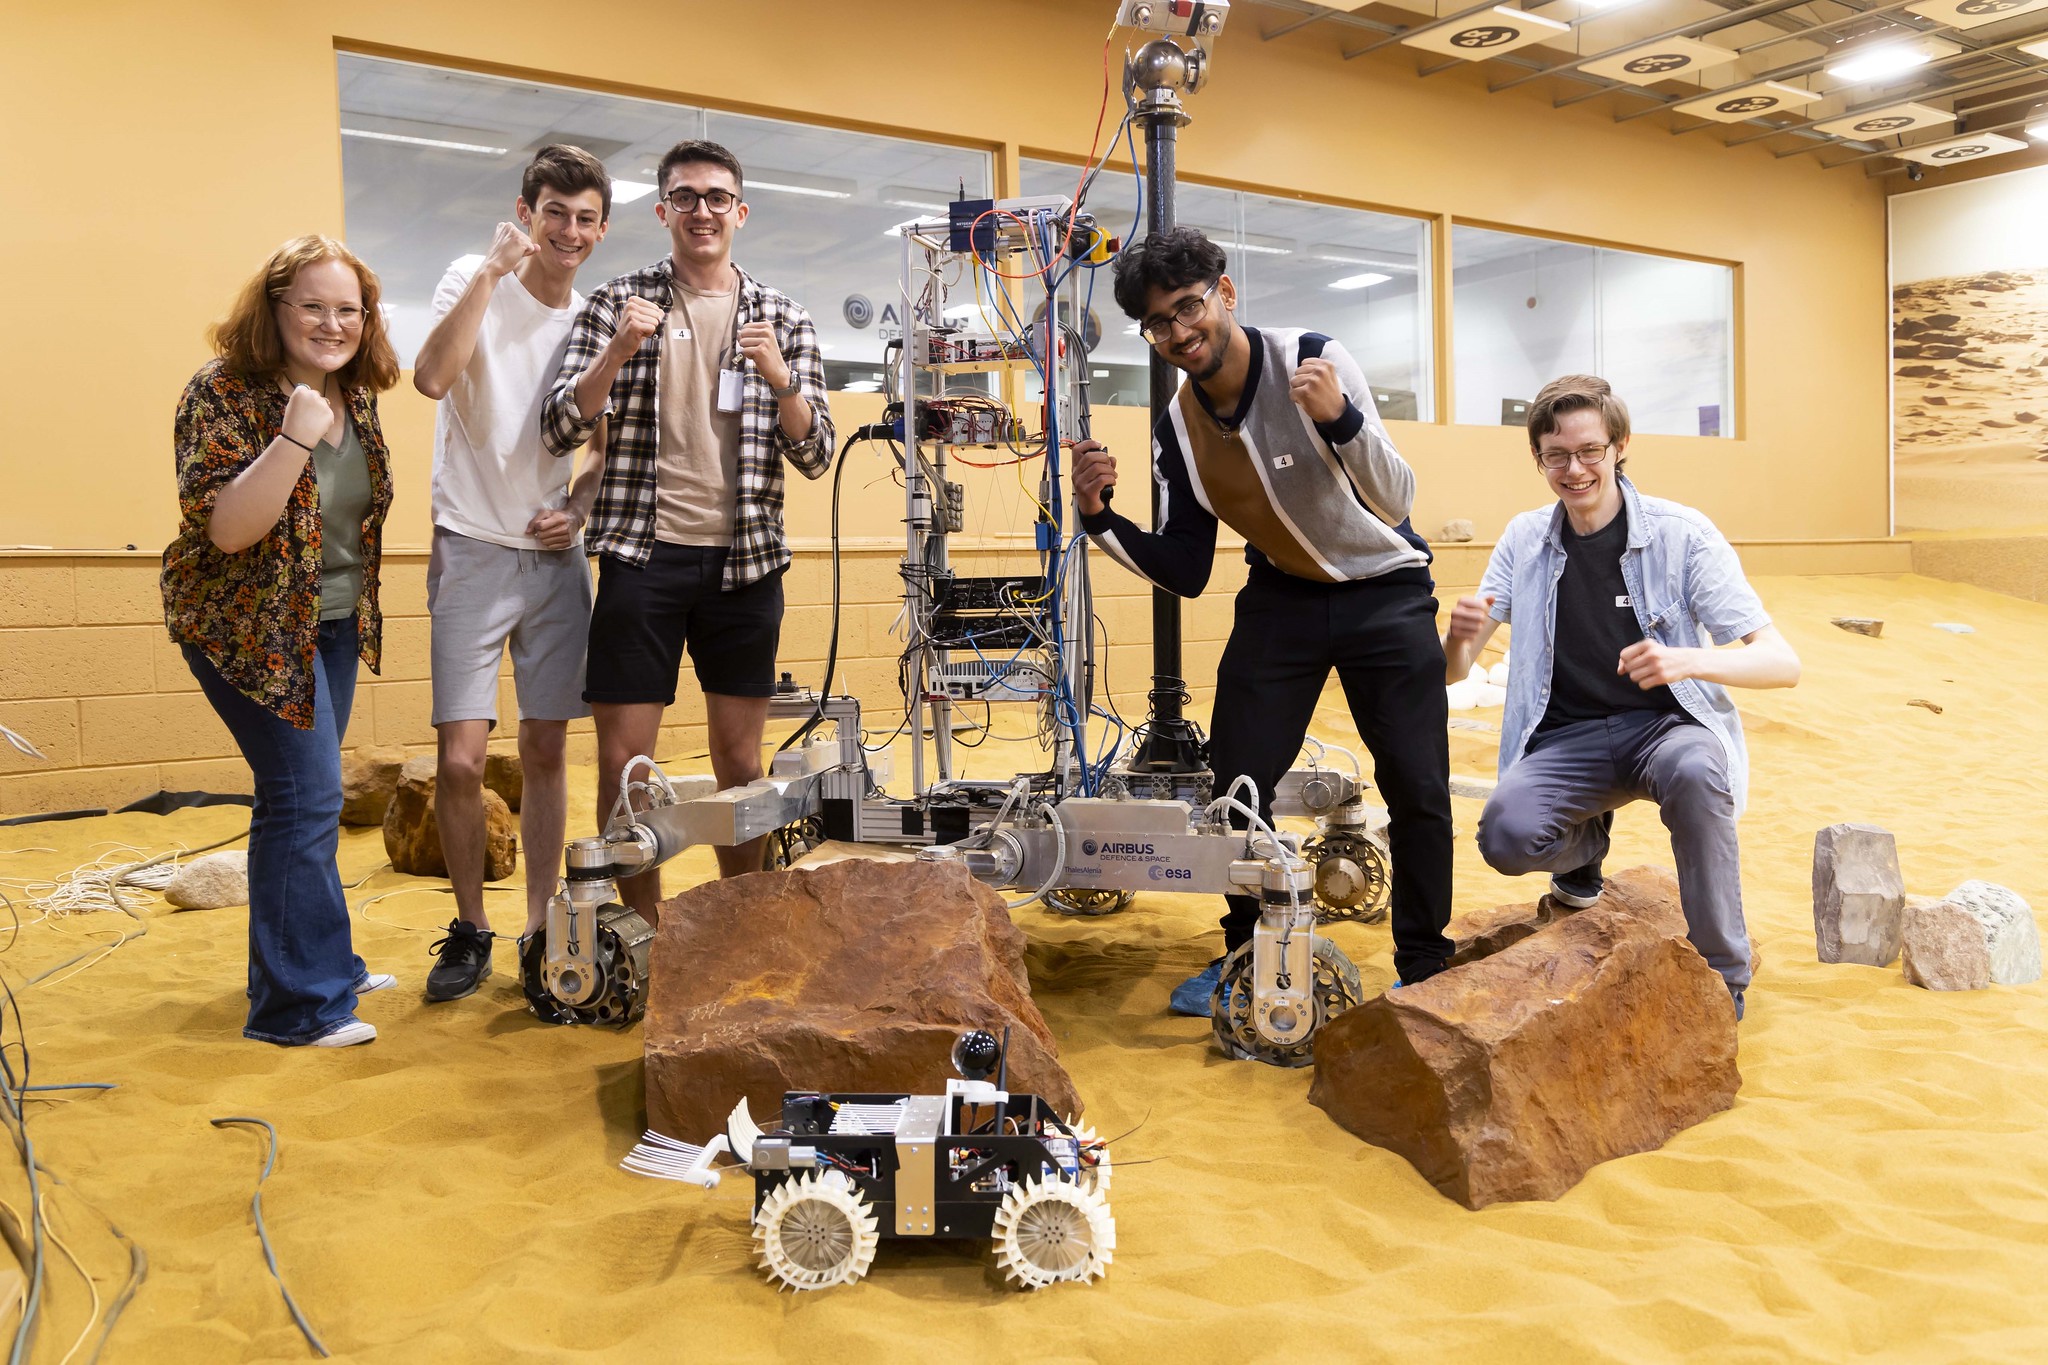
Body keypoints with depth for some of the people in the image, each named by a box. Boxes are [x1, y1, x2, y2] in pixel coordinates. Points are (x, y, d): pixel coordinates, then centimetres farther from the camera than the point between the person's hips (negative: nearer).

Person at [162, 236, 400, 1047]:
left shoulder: (354, 395, 3)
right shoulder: (225, 392, -18)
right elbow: (225, 528, -26)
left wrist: (362, 603, 17)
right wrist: (294, 438, -36)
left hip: (333, 623, 7)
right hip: (251, 626, -7)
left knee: (305, 798, 16)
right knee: (307, 797, -10)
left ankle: (318, 963, 29)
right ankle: (299, 1004, 1)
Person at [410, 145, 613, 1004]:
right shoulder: (475, 283, -4)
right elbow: (431, 377, -24)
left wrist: (580, 507, -1)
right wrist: (494, 270, -23)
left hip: (555, 555, 4)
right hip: (473, 549, -4)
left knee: (546, 752, 8)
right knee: (460, 758, -8)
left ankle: (538, 926, 20)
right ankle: (469, 931, 12)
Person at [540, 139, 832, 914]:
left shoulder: (784, 321, 10)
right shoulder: (618, 304, 6)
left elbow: (814, 457, 4)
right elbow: (558, 432, -1)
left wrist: (779, 378, -14)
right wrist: (618, 351, -16)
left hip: (744, 560, 1)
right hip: (644, 554, -1)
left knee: (740, 757, 7)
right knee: (624, 758, -2)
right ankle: (643, 933, 13)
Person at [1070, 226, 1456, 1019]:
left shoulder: (1312, 360, -20)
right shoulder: (1178, 427, -7)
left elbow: (1396, 501, -26)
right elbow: (1186, 572, -3)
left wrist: (1340, 418, -43)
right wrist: (1101, 518, -17)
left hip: (1385, 594, -3)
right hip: (1282, 599, 4)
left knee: (1418, 788, -7)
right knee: (1236, 779, 0)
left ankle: (1425, 967, 13)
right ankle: (1244, 954, 21)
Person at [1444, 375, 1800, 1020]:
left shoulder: (1681, 534, -7)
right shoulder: (1524, 540, 2)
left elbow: (1782, 662, -12)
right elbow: (1453, 672, 1)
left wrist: (1690, 659, -32)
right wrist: (1460, 635, -24)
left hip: (1667, 723, -2)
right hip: (1566, 738, 2)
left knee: (1695, 771, -38)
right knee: (1505, 835, -29)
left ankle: (1722, 972, -15)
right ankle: (1587, 843, 10)